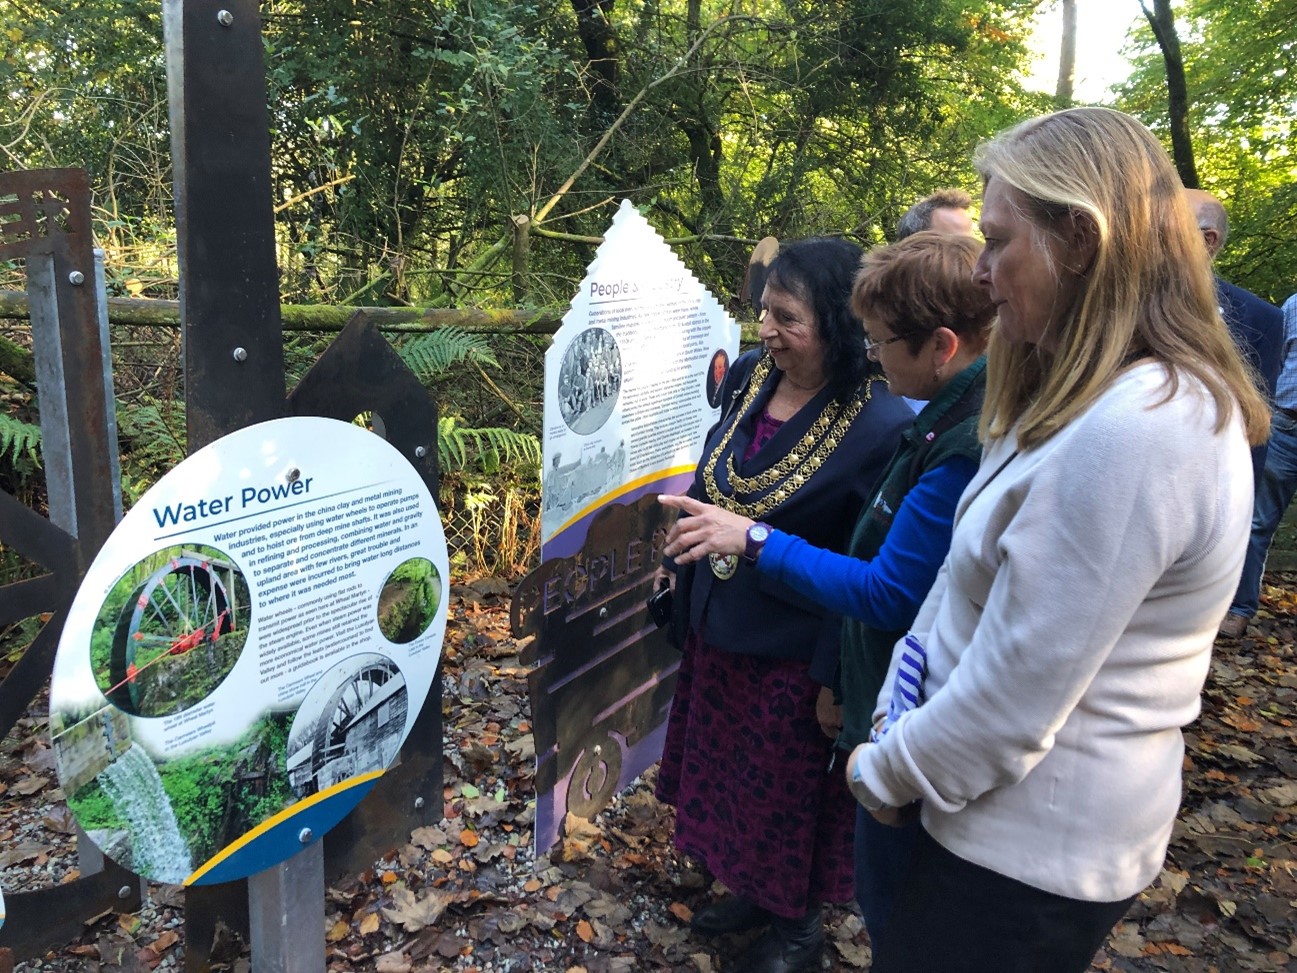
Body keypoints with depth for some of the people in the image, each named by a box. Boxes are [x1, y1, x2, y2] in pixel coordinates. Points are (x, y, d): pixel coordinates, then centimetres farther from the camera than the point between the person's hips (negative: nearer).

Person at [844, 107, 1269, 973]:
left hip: (1030, 849, -9)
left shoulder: (1130, 434, -28)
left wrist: (881, 773, -9)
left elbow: (1012, 700, -25)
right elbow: (967, 586, 7)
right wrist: (894, 718, 3)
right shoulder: (1095, 399, 6)